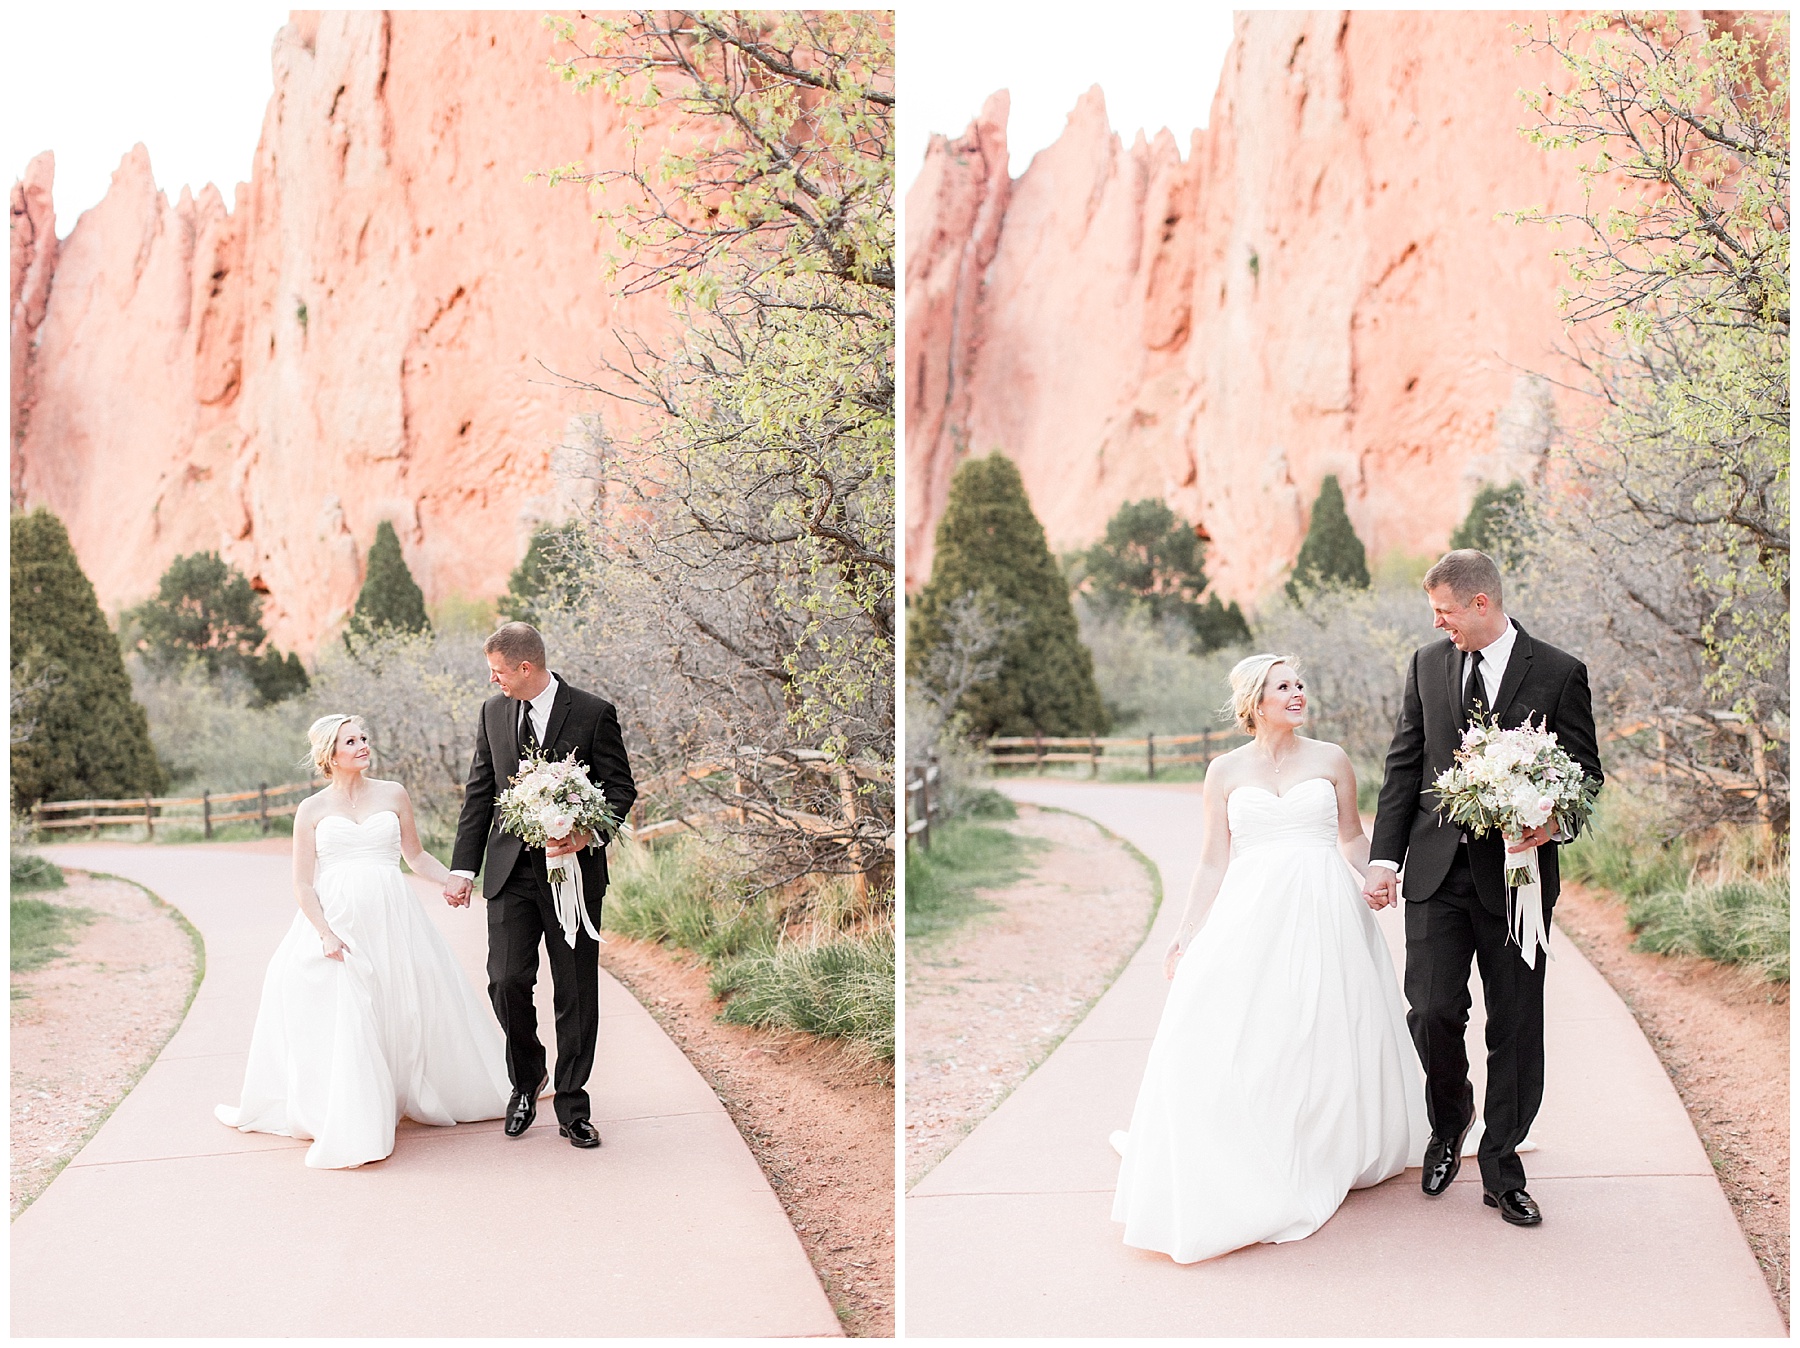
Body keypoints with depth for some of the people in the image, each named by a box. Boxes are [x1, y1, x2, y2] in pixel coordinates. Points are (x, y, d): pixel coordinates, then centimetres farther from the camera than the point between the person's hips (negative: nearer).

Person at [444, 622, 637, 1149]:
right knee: (507, 981, -5)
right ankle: (526, 1079, 22)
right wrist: (463, 868, 6)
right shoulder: (493, 712, 8)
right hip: (510, 869, 3)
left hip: (574, 870, -3)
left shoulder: (593, 713, -6)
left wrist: (590, 834, -21)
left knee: (576, 993, 3)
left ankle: (572, 1107, 16)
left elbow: (621, 787, -3)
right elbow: (479, 794, 11)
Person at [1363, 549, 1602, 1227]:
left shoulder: (1558, 673, -2)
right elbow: (1404, 765, 10)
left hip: (1517, 872, -2)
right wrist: (1383, 856, 2)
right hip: (1437, 868, 2)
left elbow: (1586, 772, 3)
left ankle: (1502, 1170, 18)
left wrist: (1554, 823, -18)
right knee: (1433, 1011, -5)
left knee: (1515, 1027, 4)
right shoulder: (1427, 664, 7)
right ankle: (1450, 1119, 25)